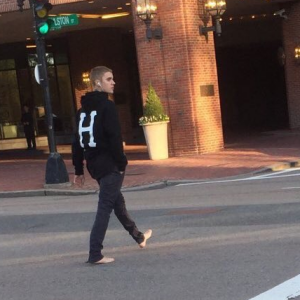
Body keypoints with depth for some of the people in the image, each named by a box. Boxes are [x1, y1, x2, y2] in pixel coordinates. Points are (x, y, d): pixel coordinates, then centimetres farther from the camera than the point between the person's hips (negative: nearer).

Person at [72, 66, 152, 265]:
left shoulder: (83, 109, 13)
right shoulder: (107, 106, -12)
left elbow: (78, 141, 14)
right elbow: (115, 138, -20)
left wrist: (79, 170, 17)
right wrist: (122, 163, -12)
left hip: (94, 165, 9)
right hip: (109, 164, -9)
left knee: (117, 200, 22)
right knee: (105, 208, -5)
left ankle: (138, 236, 39)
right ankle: (95, 254, -6)